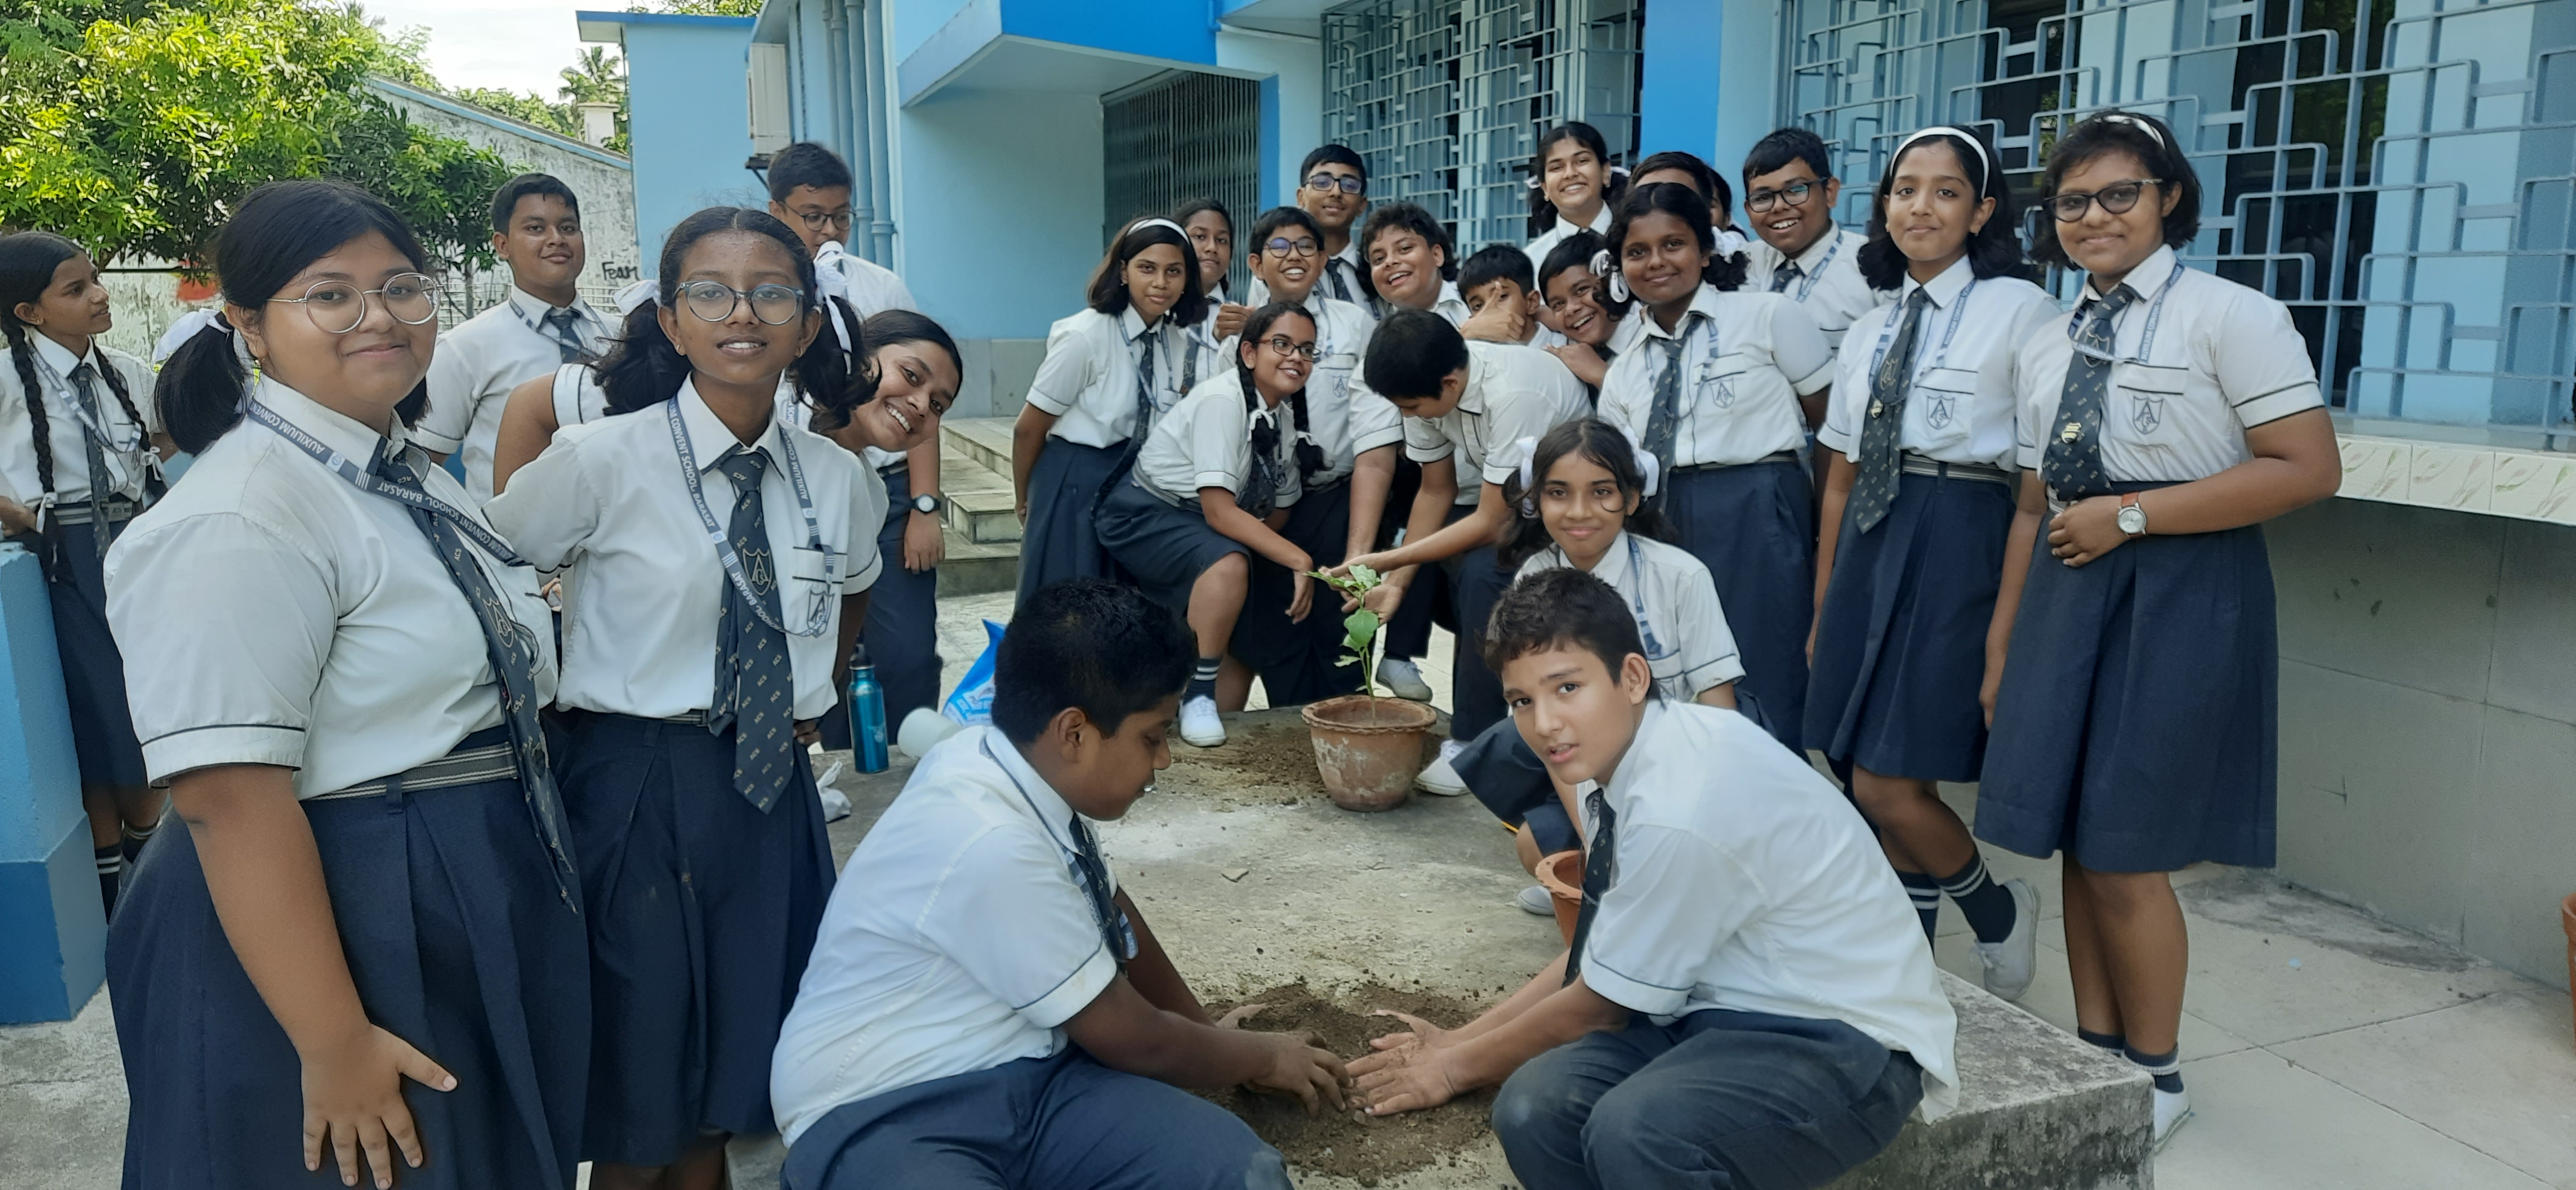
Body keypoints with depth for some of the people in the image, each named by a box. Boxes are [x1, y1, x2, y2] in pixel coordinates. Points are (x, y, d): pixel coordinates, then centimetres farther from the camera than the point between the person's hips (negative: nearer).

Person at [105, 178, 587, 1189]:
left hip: (482, 915, 9)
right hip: (343, 929, -9)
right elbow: (230, 800, -26)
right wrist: (334, 1043, -25)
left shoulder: (409, 476, 7)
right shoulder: (243, 519, -21)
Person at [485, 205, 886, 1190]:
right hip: (636, 791, -3)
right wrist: (557, 713, -2)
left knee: (729, 1080, 15)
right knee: (634, 1110, 7)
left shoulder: (840, 480, 2)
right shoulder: (601, 461, -10)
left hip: (774, 792, 4)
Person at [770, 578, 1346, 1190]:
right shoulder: (991, 845, -27)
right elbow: (1131, 1039, -13)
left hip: (1022, 1069, 7)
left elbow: (1112, 915, 16)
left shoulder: (1024, 766, -3)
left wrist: (1206, 1033, 24)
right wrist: (1262, 1057, 3)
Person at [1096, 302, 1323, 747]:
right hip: (1145, 515, -9)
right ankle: (1198, 698, -20)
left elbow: (1277, 513, 5)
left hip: (1202, 531, 9)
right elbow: (1219, 511, -30)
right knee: (1229, 564, -34)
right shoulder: (1222, 400, -24)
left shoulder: (1294, 421, 0)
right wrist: (1299, 560, -34)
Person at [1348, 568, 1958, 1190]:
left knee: (1635, 1133, -35)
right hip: (1731, 1006, 8)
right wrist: (1462, 1039, 10)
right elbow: (1593, 961, 11)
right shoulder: (1619, 753, -2)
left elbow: (1597, 1004, -13)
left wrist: (1458, 1066, 2)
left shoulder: (1680, 810, -28)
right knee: (1535, 1107, -18)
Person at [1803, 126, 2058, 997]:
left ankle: (1999, 914, 21)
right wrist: (1823, 607, 14)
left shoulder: (2019, 308, -3)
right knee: (1875, 784, 8)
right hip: (1868, 544, 6)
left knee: (1888, 786, -8)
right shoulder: (1873, 327, 16)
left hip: (1960, 546, -6)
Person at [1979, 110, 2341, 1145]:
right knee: (2073, 840, 8)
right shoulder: (2047, 348, 13)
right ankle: (2095, 1052, 24)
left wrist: (2131, 515, -15)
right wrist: (2004, 649, 13)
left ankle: (2155, 1077, 17)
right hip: (2070, 591, 6)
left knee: (2122, 851, -3)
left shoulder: (2231, 317, -6)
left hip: (2185, 592, -6)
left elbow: (2310, 469, -13)